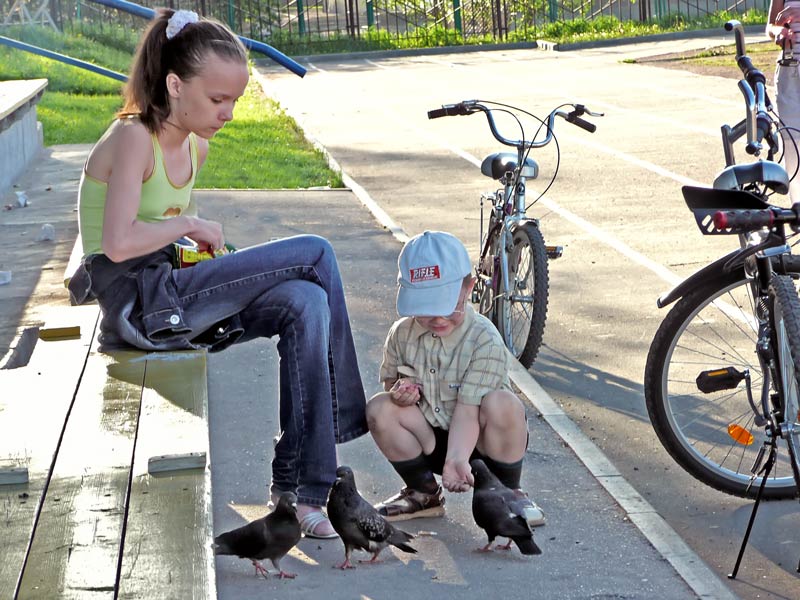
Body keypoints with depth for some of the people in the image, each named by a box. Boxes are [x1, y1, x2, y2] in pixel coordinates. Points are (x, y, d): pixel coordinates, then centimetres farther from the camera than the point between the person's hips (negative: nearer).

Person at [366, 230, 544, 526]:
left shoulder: (485, 340, -22)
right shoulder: (402, 334, -7)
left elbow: (467, 408, -26)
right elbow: (390, 381, 9)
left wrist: (457, 460, -39)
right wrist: (397, 392, -18)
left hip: (475, 438, -4)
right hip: (431, 439, 4)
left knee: (501, 403, -34)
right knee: (379, 408, -20)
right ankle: (423, 493, 2)